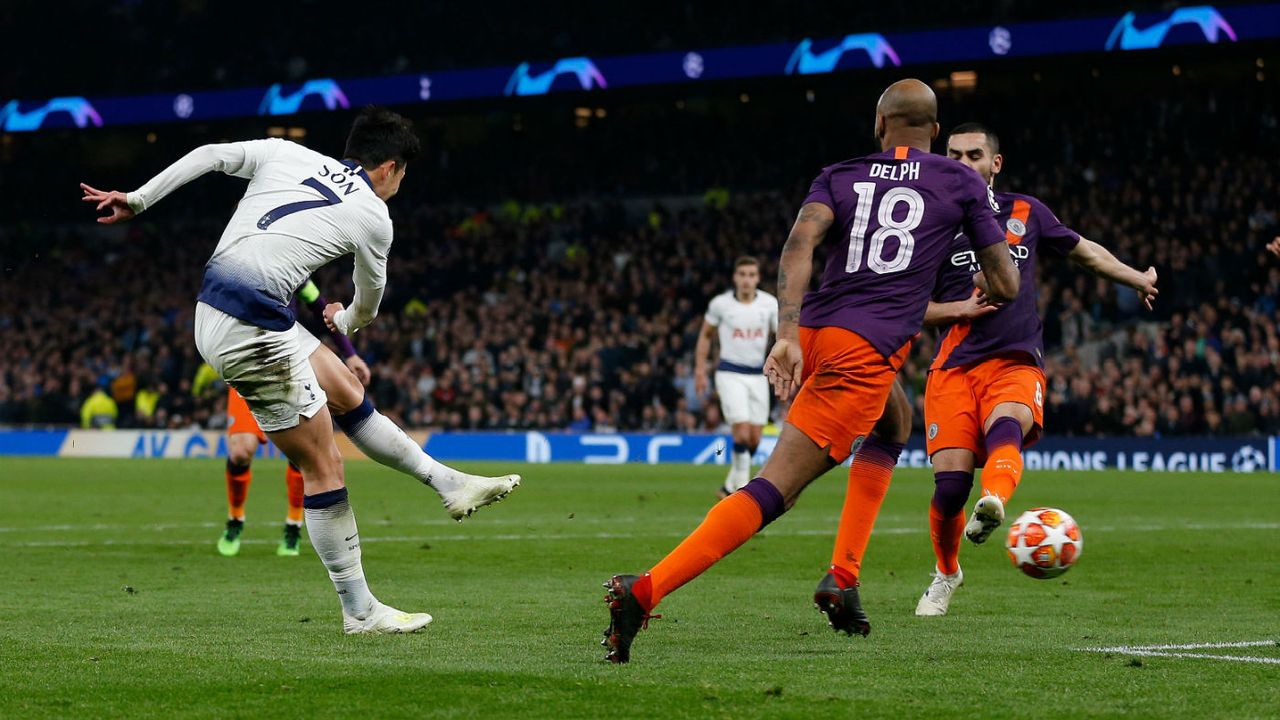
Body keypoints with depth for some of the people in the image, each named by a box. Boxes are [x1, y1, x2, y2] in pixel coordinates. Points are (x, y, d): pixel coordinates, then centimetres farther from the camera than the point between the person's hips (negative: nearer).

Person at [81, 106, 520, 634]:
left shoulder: (284, 153, 12)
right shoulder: (374, 218, 1)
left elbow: (209, 155, 1)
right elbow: (367, 306, 18)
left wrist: (136, 200, 5)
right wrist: (344, 321, 41)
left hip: (212, 308, 8)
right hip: (249, 331, -8)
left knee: (348, 396, 20)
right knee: (323, 467, 1)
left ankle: (450, 483, 33)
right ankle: (359, 611, 7)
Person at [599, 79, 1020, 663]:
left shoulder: (840, 176, 17)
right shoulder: (962, 184, 13)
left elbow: (800, 241, -4)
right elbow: (1006, 286, 15)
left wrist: (788, 335, -15)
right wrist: (979, 298, 40)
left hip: (811, 333, 5)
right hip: (868, 351, -5)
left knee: (890, 431, 35)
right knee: (773, 490, -10)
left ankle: (843, 578, 27)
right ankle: (645, 590, -24)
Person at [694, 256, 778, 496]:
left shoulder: (769, 304, -2)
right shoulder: (720, 303, -5)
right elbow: (706, 335, 9)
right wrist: (700, 370, 6)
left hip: (758, 375, 3)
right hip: (730, 374, -3)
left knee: (754, 439, 3)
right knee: (742, 433, -16)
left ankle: (730, 486, 21)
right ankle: (741, 486, -6)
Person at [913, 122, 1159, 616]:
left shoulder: (1025, 213, 14)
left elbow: (1083, 250, 31)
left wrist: (1138, 278, 35)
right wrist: (960, 309, -7)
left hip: (1017, 364, 0)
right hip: (953, 367, 0)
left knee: (1004, 430, -34)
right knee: (950, 484, -12)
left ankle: (992, 503, -66)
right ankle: (946, 573, 16)